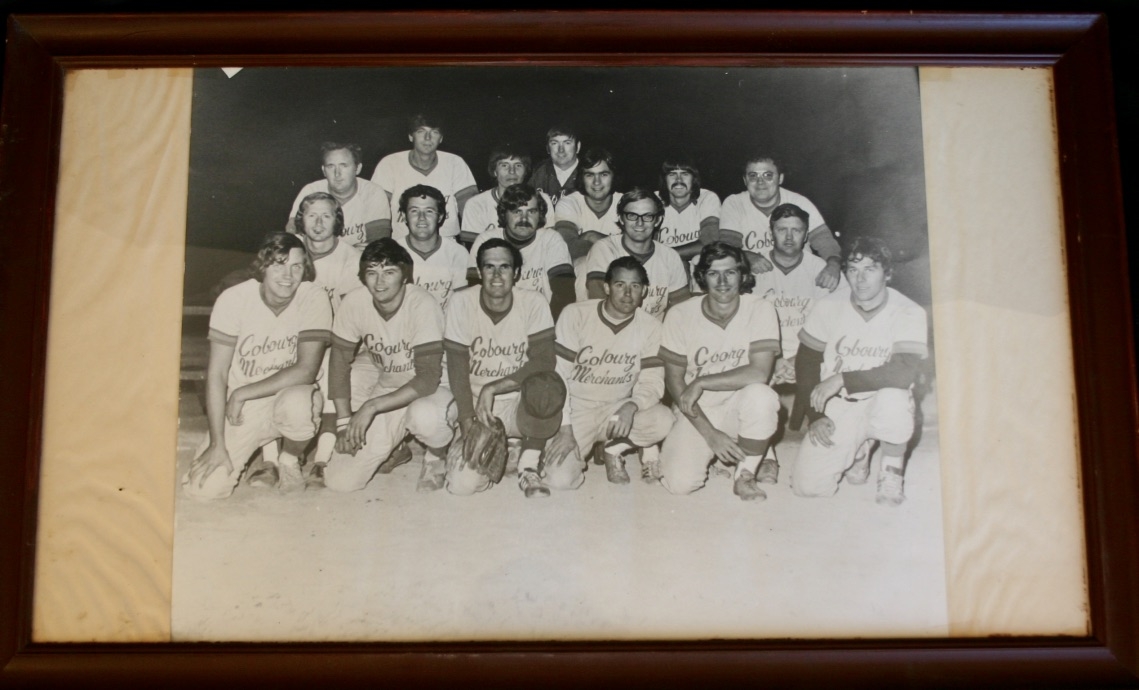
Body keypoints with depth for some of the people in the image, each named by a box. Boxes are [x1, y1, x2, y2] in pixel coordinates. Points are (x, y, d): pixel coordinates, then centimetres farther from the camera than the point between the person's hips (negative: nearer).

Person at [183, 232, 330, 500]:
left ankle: (290, 461, -3)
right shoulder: (233, 299, -14)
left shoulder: (314, 299, -16)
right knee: (204, 488, -14)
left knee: (296, 402, -38)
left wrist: (243, 393, -20)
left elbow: (306, 370, -20)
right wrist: (217, 444, -13)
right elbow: (217, 374, -11)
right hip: (240, 408, 1)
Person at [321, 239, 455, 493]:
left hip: (426, 389, -4)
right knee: (340, 482, -7)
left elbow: (428, 379, -29)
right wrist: (344, 421, -8)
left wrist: (371, 406, -33)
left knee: (425, 415, -42)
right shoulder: (354, 303, -14)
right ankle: (396, 449, 23)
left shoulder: (423, 305, -26)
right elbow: (340, 360, -2)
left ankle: (437, 457, -4)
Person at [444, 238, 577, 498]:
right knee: (462, 483, -18)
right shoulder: (461, 303, -10)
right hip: (477, 405, 1)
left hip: (523, 404, -1)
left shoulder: (533, 303, -11)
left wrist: (492, 388, -24)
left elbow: (544, 362, -18)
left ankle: (529, 463, -11)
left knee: (546, 386, -37)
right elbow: (457, 367, -10)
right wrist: (469, 422, -17)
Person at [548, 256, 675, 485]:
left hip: (617, 409, 2)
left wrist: (631, 406, -29)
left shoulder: (650, 326, -6)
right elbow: (558, 375, -13)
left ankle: (612, 448, 1)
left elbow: (652, 382, -8)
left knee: (663, 419, -28)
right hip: (576, 409, -2)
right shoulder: (575, 314, -13)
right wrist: (565, 428, -20)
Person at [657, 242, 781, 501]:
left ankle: (745, 476, -10)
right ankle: (709, 449, 17)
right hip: (696, 413, 1)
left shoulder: (761, 310, -12)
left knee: (761, 396, -36)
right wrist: (709, 433, -14)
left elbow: (759, 373, -22)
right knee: (680, 482, -21)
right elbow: (674, 380, -6)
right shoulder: (680, 315, -10)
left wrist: (700, 383, -21)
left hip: (739, 407, -1)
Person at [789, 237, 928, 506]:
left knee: (893, 400, -39)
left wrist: (842, 379, -27)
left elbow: (904, 373, -26)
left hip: (880, 403, -2)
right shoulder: (828, 307, -3)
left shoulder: (909, 313, -12)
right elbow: (806, 362, 3)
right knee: (806, 485, -13)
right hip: (836, 408, 3)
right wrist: (815, 416, -6)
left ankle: (892, 468, -8)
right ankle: (855, 452, 20)